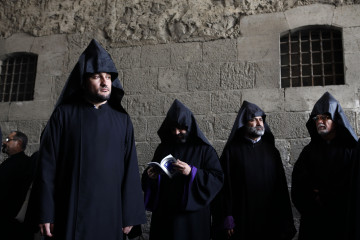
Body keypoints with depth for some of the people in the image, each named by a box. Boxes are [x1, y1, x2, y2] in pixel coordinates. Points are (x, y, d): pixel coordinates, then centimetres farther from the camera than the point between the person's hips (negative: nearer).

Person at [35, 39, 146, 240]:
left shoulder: (122, 119, 5)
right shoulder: (64, 114, 0)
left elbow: (130, 168, 2)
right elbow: (48, 165, -3)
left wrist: (130, 215, -3)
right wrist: (46, 214, -7)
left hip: (111, 212, 2)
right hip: (71, 212, -1)